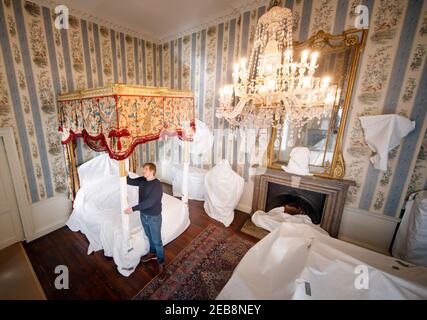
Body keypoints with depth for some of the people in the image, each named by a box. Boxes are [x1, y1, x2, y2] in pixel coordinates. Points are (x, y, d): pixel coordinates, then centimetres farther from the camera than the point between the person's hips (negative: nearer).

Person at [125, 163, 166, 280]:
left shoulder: (157, 185, -29)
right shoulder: (142, 180, -5)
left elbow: (149, 202, -31)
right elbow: (130, 182, 6)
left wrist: (133, 208, -26)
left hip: (154, 217, -7)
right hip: (143, 215, 7)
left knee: (157, 241, 8)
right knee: (150, 236, 27)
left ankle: (161, 263, 27)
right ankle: (152, 253, 50)